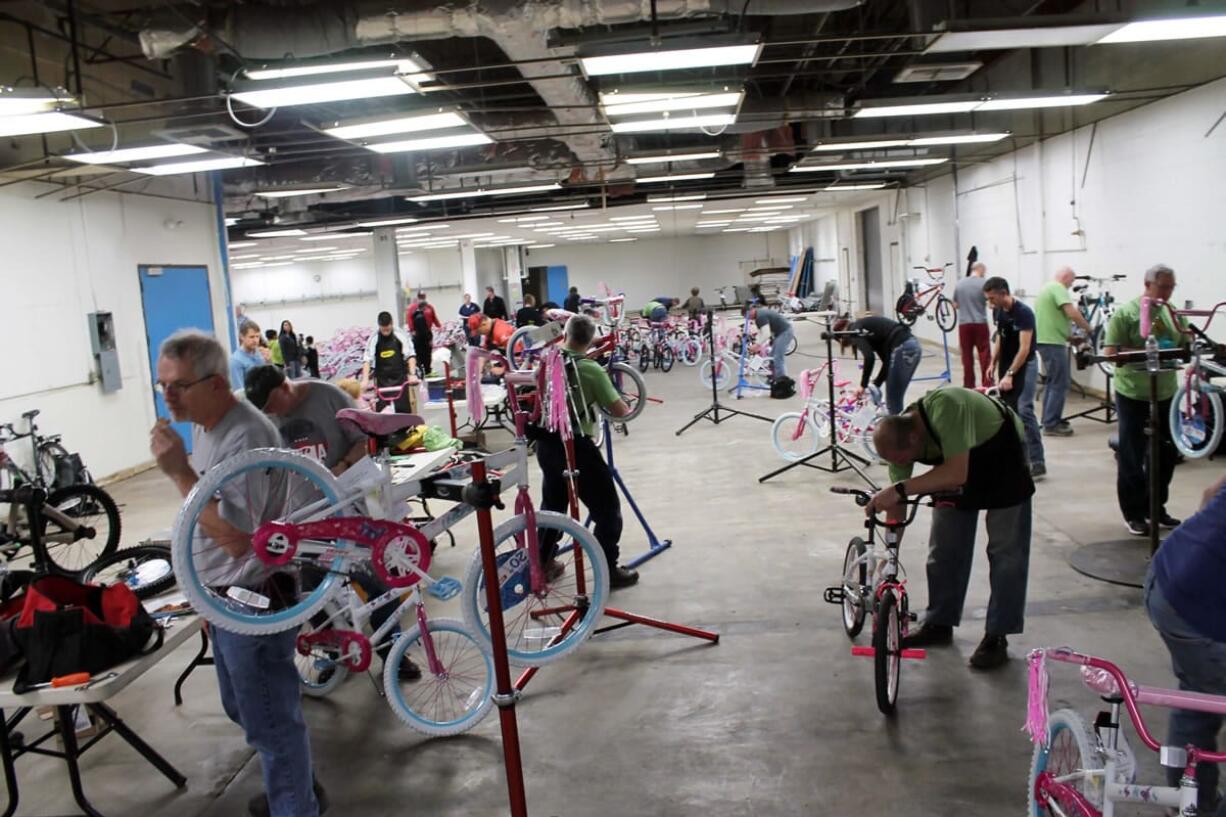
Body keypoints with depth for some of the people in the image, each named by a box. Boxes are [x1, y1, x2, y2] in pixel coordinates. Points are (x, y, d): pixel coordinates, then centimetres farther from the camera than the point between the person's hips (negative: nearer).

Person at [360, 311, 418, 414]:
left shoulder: (400, 335, -9)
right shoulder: (374, 338, -9)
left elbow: (410, 355, -11)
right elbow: (367, 359, -14)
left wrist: (412, 374, -23)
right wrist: (365, 379, -26)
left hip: (400, 377, 0)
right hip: (382, 379, 0)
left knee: (404, 409, 0)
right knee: (381, 411, -5)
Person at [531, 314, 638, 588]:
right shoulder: (590, 369, -15)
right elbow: (619, 411, -14)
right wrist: (625, 404, 8)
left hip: (546, 444, 7)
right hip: (576, 447, -7)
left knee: (552, 504, 23)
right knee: (607, 508, 7)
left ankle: (542, 563, 33)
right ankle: (609, 570, 9)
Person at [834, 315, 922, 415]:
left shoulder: (855, 330, 2)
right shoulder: (865, 327, 27)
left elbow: (869, 357, -15)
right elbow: (887, 360, 23)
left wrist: (863, 385, -6)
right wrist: (876, 384, 23)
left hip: (903, 349, -9)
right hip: (913, 346, 9)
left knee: (893, 401, 1)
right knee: (896, 399, 18)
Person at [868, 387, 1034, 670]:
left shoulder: (945, 408, -42)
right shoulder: (898, 438, -21)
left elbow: (957, 473, -47)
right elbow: (896, 507, -13)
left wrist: (899, 489, -50)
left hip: (1002, 453, -5)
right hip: (953, 462, 5)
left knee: (1005, 549, -6)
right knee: (944, 547, 4)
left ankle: (997, 637, 2)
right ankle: (939, 624, 17)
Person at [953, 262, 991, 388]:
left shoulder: (959, 284, 6)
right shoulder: (983, 283, -6)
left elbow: (955, 305, 14)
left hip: (964, 324, 3)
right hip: (980, 323, -3)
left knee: (967, 356, 7)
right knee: (984, 355, 0)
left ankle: (968, 386, 10)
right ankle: (987, 385, -2)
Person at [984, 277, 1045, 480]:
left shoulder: (1024, 312, -21)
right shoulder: (998, 312, 3)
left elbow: (1024, 348, -26)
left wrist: (1010, 375, -32)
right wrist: (993, 364, 10)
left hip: (1025, 365, -8)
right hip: (1006, 364, 8)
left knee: (1025, 411, -18)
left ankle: (1038, 462, -19)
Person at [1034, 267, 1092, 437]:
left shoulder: (1046, 288, 20)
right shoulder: (1058, 288, -11)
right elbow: (1073, 313, -23)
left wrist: (1071, 337, 21)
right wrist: (1087, 329, -7)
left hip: (1044, 340, 11)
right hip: (1053, 342, -11)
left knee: (1053, 381, 19)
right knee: (1060, 383, -6)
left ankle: (1048, 419, 25)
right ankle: (1051, 424, -5)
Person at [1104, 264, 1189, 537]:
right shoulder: (1125, 312, -9)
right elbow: (1110, 351, -14)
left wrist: (1175, 351, -10)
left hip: (1165, 394, 6)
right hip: (1133, 394, -6)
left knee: (1165, 453, 13)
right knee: (1132, 456, 3)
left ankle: (1156, 508, 28)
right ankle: (1134, 514, 14)